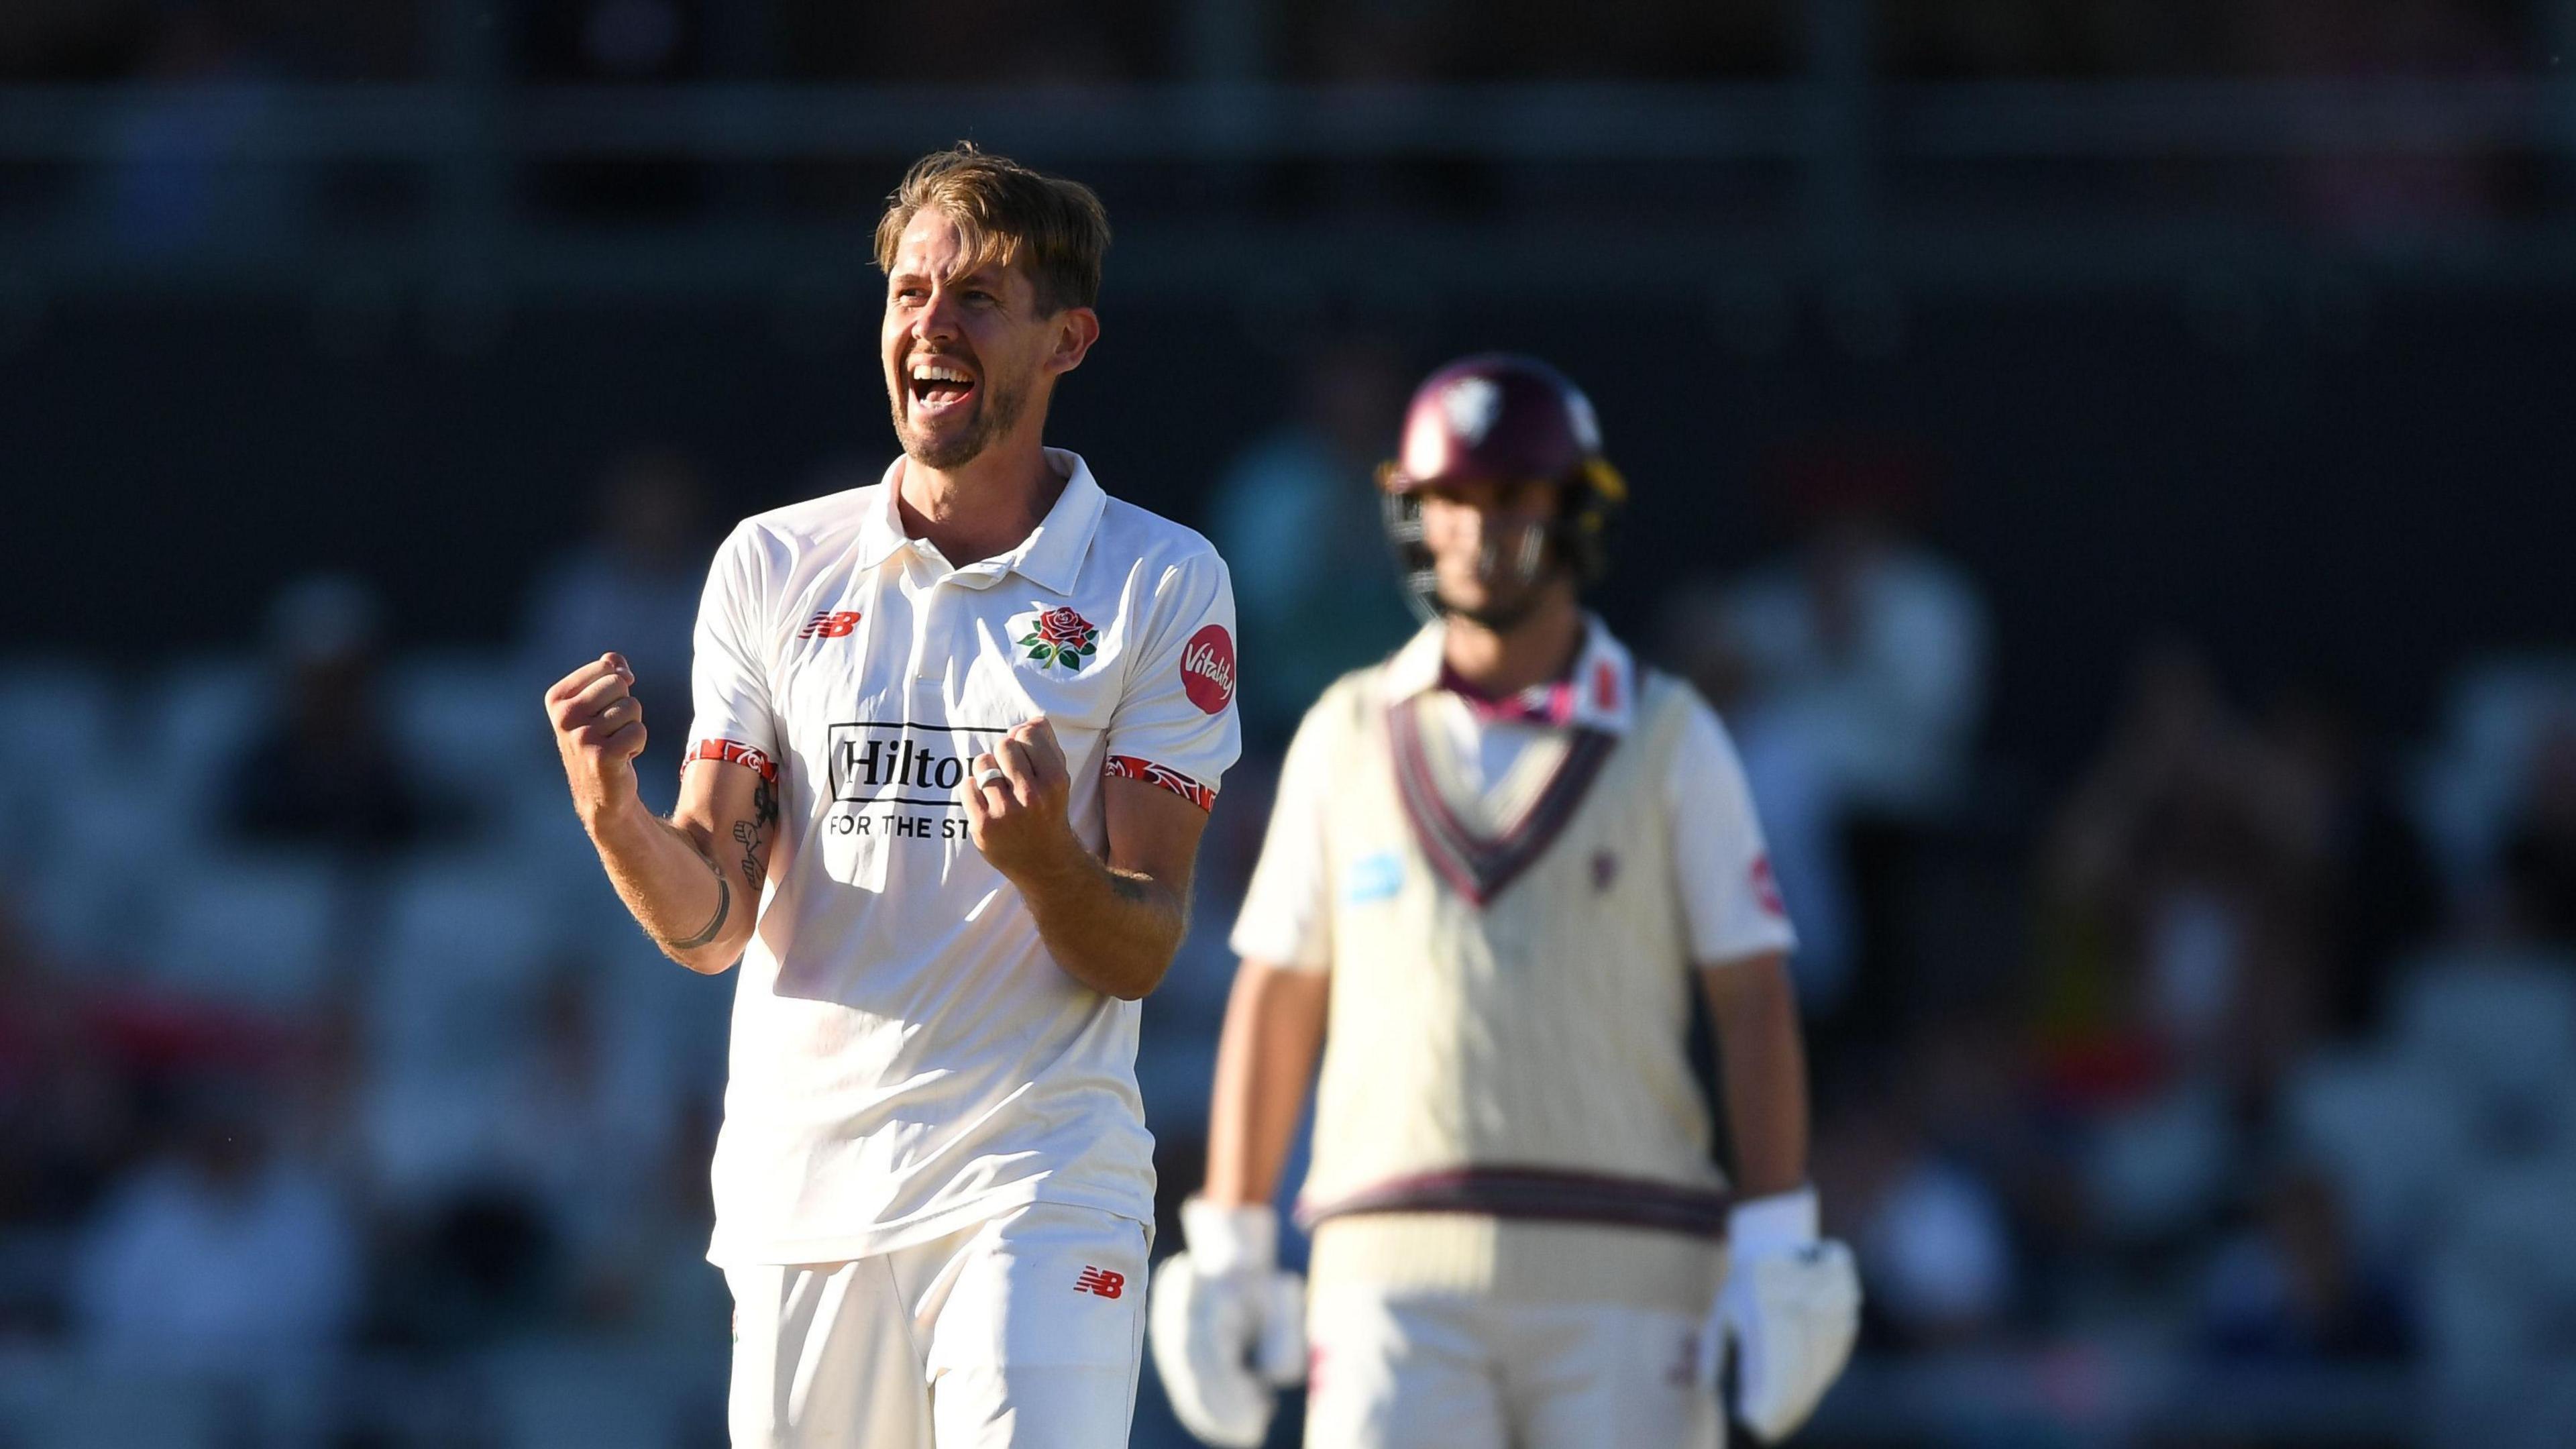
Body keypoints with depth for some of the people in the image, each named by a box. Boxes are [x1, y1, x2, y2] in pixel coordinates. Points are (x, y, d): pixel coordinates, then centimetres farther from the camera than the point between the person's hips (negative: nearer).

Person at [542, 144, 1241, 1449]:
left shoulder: (1163, 586, 2)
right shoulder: (774, 567, 9)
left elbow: (1140, 954, -2)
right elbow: (711, 922, 5)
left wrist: (1041, 857, -24)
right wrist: (612, 812, -16)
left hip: (1035, 1185, -3)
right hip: (801, 1182, 3)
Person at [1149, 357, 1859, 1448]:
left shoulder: (1671, 740, 6)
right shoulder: (1346, 737, 10)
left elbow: (1755, 1005, 2)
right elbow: (1275, 1003, 12)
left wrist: (1778, 1252, -7)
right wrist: (1225, 1253, 7)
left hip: (1621, 1282, -1)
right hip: (1399, 1277, 1)